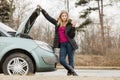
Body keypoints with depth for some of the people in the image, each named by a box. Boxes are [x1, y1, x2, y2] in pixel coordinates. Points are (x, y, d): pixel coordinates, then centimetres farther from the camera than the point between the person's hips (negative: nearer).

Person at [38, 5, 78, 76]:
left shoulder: (69, 24, 1)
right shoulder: (57, 23, 13)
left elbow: (72, 36, -7)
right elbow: (48, 17, 19)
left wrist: (73, 27, -19)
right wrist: (42, 10, 20)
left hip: (69, 43, -4)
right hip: (62, 44, 4)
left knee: (71, 59, -2)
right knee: (62, 60, -4)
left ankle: (70, 72, 10)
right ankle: (72, 71, 13)